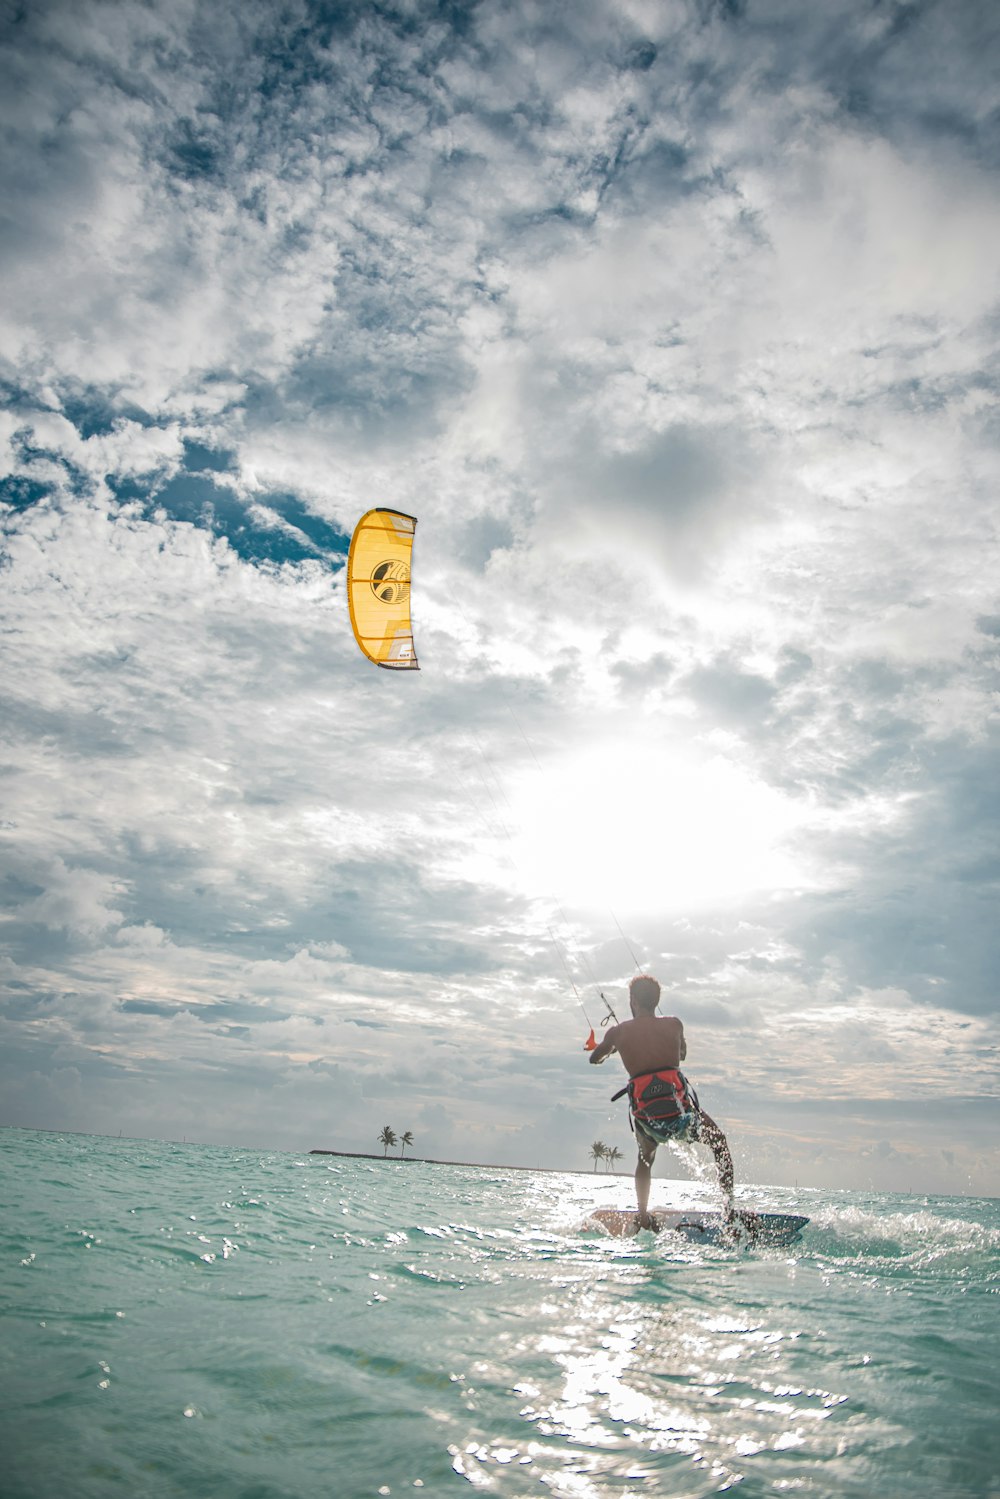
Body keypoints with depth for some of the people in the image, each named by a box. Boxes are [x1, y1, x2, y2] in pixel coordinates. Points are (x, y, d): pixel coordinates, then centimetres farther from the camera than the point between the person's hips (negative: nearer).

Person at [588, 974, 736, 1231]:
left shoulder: (618, 1032, 7)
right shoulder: (674, 1024, 8)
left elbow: (594, 1058, 26)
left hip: (646, 1114, 1)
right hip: (679, 1107, -1)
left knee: (645, 1159, 32)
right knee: (719, 1143, 26)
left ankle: (644, 1219, 22)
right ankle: (730, 1207, 16)